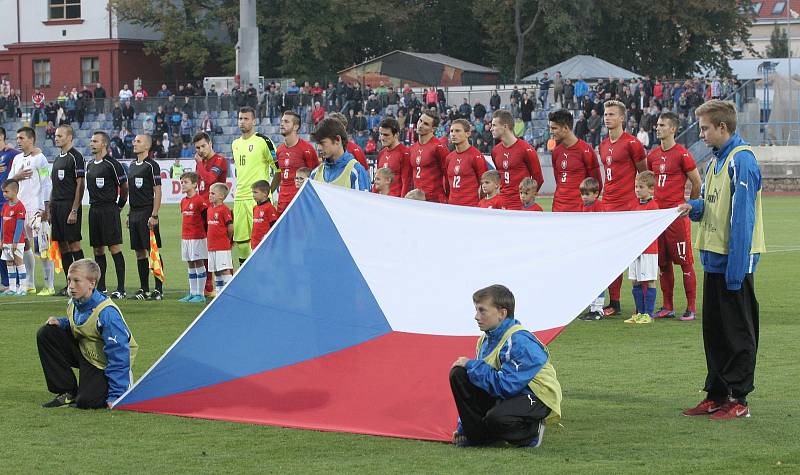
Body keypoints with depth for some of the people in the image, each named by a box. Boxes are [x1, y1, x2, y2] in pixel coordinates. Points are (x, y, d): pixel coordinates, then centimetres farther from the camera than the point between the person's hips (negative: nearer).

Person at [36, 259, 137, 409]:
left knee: (86, 402, -26)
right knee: (46, 334, -5)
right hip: (84, 353, 8)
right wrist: (61, 322, -6)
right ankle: (67, 393, 1)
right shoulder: (74, 303, -6)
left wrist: (115, 395, -29)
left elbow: (118, 355, -28)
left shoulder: (106, 313, -30)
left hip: (103, 364, -8)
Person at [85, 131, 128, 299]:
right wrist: (95, 204, 18)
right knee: (97, 249, 9)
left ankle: (121, 289, -7)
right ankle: (100, 287, 15)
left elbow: (124, 187, -4)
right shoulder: (89, 165, 13)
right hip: (94, 209, 8)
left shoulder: (112, 164, -10)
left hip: (109, 210, -8)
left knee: (114, 247, -8)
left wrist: (119, 206, 3)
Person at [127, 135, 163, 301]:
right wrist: (130, 214, 17)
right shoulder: (132, 166, 15)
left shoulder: (151, 165, -8)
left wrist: (154, 215, -17)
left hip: (147, 213, -8)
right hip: (135, 213, 8)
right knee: (139, 252, 9)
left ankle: (158, 290, -3)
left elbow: (158, 192, -12)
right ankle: (144, 290, 14)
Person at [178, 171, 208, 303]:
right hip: (185, 237, 8)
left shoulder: (199, 200, -12)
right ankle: (192, 293, 15)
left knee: (199, 264, -3)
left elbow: (206, 218, -8)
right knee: (190, 265, 11)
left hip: (197, 238, -8)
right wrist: (182, 236, 16)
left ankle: (200, 294, 0)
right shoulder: (183, 201, 12)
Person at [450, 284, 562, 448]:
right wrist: (462, 427, 8)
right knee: (458, 374, -8)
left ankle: (531, 432, -5)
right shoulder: (485, 341, 5)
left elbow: (504, 386, -29)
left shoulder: (520, 342, -23)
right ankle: (477, 435, -2)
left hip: (537, 398, -8)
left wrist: (472, 365, -19)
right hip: (506, 394, 8)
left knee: (497, 417, -39)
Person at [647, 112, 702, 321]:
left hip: (677, 215, -7)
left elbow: (697, 184, -2)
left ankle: (691, 308, -1)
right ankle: (667, 307, 17)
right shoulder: (653, 155, 12)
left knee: (685, 261, -4)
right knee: (663, 263, 10)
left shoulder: (682, 154, -8)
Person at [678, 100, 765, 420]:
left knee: (737, 332, -2)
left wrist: (735, 269, -22)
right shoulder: (716, 161, 14)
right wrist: (694, 207, -3)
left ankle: (737, 399, 3)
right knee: (714, 331, 13)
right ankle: (717, 394, 21)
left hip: (734, 261, -9)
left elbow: (742, 217, -20)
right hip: (714, 258, 9)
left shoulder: (741, 160, -16)